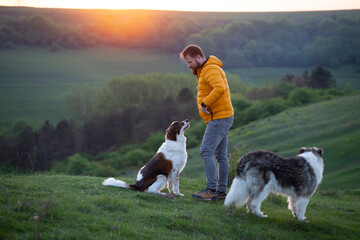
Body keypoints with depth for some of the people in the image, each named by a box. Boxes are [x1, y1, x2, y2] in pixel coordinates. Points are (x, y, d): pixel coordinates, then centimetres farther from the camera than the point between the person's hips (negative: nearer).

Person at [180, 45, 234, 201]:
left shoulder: (211, 70, -16)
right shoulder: (205, 71, 17)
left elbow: (220, 88, -34)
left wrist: (204, 103, -26)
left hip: (219, 118, -11)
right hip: (221, 118, 11)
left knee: (206, 151, -14)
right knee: (220, 155, 11)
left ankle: (211, 190, -15)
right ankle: (221, 192, 15)